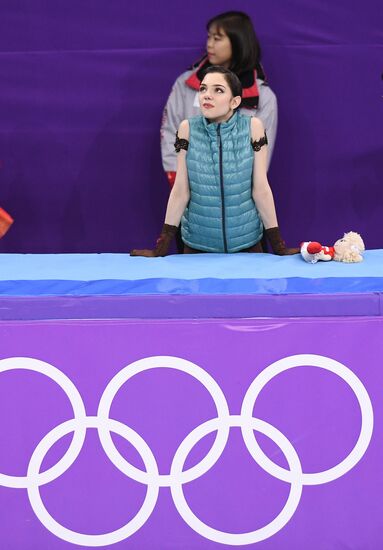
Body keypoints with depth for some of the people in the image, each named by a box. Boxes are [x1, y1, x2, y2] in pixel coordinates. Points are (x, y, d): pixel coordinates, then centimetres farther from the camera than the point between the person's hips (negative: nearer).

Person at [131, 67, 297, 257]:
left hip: (246, 240, 0)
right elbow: (181, 190, -6)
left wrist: (278, 246, -8)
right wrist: (162, 247, -8)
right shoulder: (188, 128, -8)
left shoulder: (253, 127, -10)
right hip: (198, 242, 1)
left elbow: (260, 188, -8)